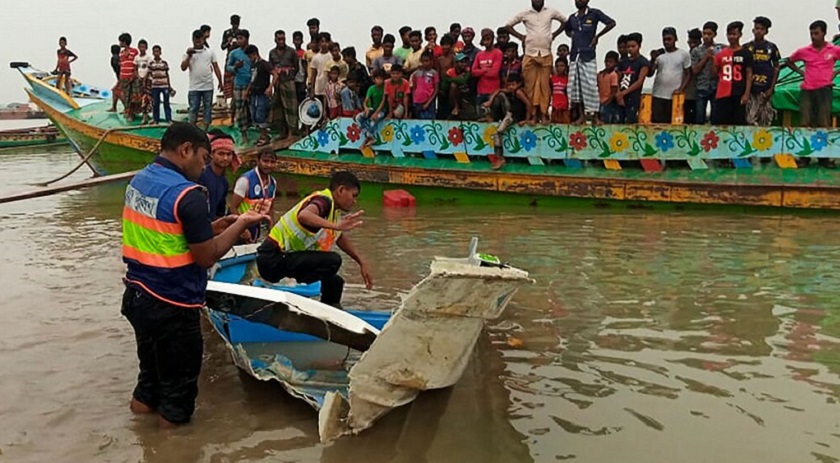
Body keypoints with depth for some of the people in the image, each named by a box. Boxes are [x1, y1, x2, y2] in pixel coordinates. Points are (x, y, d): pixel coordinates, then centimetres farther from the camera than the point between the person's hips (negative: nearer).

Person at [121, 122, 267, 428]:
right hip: (172, 306, -8)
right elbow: (207, 256, -19)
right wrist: (240, 225, -7)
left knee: (153, 367, 29)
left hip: (138, 296, 8)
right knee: (179, 378, 12)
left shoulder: (138, 181, 4)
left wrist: (214, 227, 9)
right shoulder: (188, 195, -23)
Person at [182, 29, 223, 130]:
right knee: (193, 109, 1)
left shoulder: (210, 52, 7)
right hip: (194, 87, -1)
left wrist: (220, 82, 3)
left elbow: (216, 67, 7)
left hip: (208, 86, 1)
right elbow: (183, 68, -3)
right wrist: (189, 56, -13)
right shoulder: (188, 53, 4)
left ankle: (205, 130, 11)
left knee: (208, 108, 5)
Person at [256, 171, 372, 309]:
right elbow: (304, 215, -39)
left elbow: (341, 238, 28)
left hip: (286, 257, 10)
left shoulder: (334, 210, 13)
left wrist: (361, 262, 24)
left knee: (335, 282, 7)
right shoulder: (324, 200, -15)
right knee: (333, 260, -24)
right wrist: (336, 226, -49)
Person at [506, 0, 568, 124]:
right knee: (530, 86, -3)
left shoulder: (551, 12, 7)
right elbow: (508, 25, 13)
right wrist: (521, 36, 4)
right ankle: (533, 114, 1)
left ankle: (543, 114, 1)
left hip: (546, 55, 0)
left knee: (544, 85, -2)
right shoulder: (525, 14, 5)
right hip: (530, 54, 0)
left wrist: (554, 34, 9)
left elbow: (565, 21, 21)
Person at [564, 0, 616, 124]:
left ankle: (594, 116, -1)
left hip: (588, 56, -5)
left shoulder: (594, 13, -2)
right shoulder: (572, 17, 12)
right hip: (574, 56, 5)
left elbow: (611, 23, -6)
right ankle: (581, 115, 10)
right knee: (574, 85, 3)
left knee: (590, 85, -8)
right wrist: (573, 36, 11)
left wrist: (597, 36, -5)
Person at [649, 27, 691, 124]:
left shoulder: (684, 54, 3)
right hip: (658, 95, 2)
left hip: (675, 96, -1)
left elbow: (688, 74, 5)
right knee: (656, 122, -2)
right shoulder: (658, 54, 7)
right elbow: (650, 73, 3)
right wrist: (653, 59, -12)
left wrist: (681, 89, -8)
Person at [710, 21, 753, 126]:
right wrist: (712, 59, -5)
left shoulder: (746, 53, 3)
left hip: (739, 94, -2)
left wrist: (746, 93, -8)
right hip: (722, 94, 3)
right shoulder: (721, 53, 11)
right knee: (717, 122, -2)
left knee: (739, 123, -1)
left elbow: (749, 74, 1)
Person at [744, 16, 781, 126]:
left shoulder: (771, 47, 7)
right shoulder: (747, 48, 7)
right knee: (750, 119, -10)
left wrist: (771, 88, 0)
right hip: (750, 89, -1)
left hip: (766, 89, 1)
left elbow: (776, 68, 9)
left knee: (765, 120, 2)